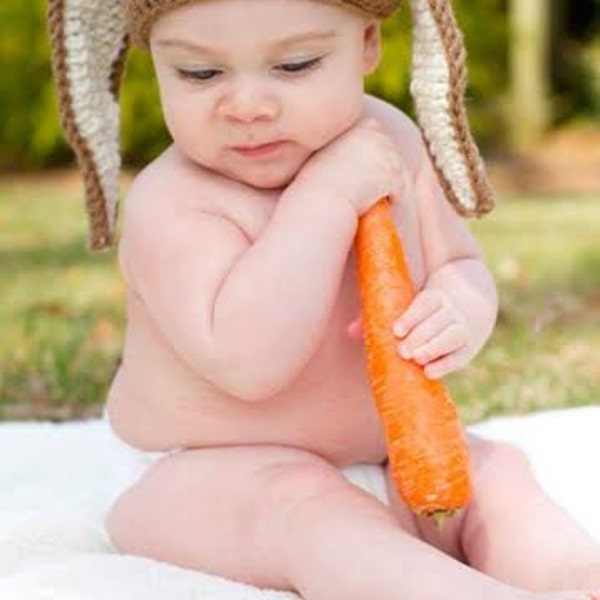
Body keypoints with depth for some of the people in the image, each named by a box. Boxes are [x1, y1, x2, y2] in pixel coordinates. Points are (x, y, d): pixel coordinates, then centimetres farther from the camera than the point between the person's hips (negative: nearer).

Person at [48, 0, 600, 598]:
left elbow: (460, 266, 5)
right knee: (305, 505, -34)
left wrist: (457, 315, -21)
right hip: (204, 486, -8)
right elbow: (247, 364, -36)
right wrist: (326, 197, -36)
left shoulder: (389, 143, -4)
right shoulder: (171, 205, -24)